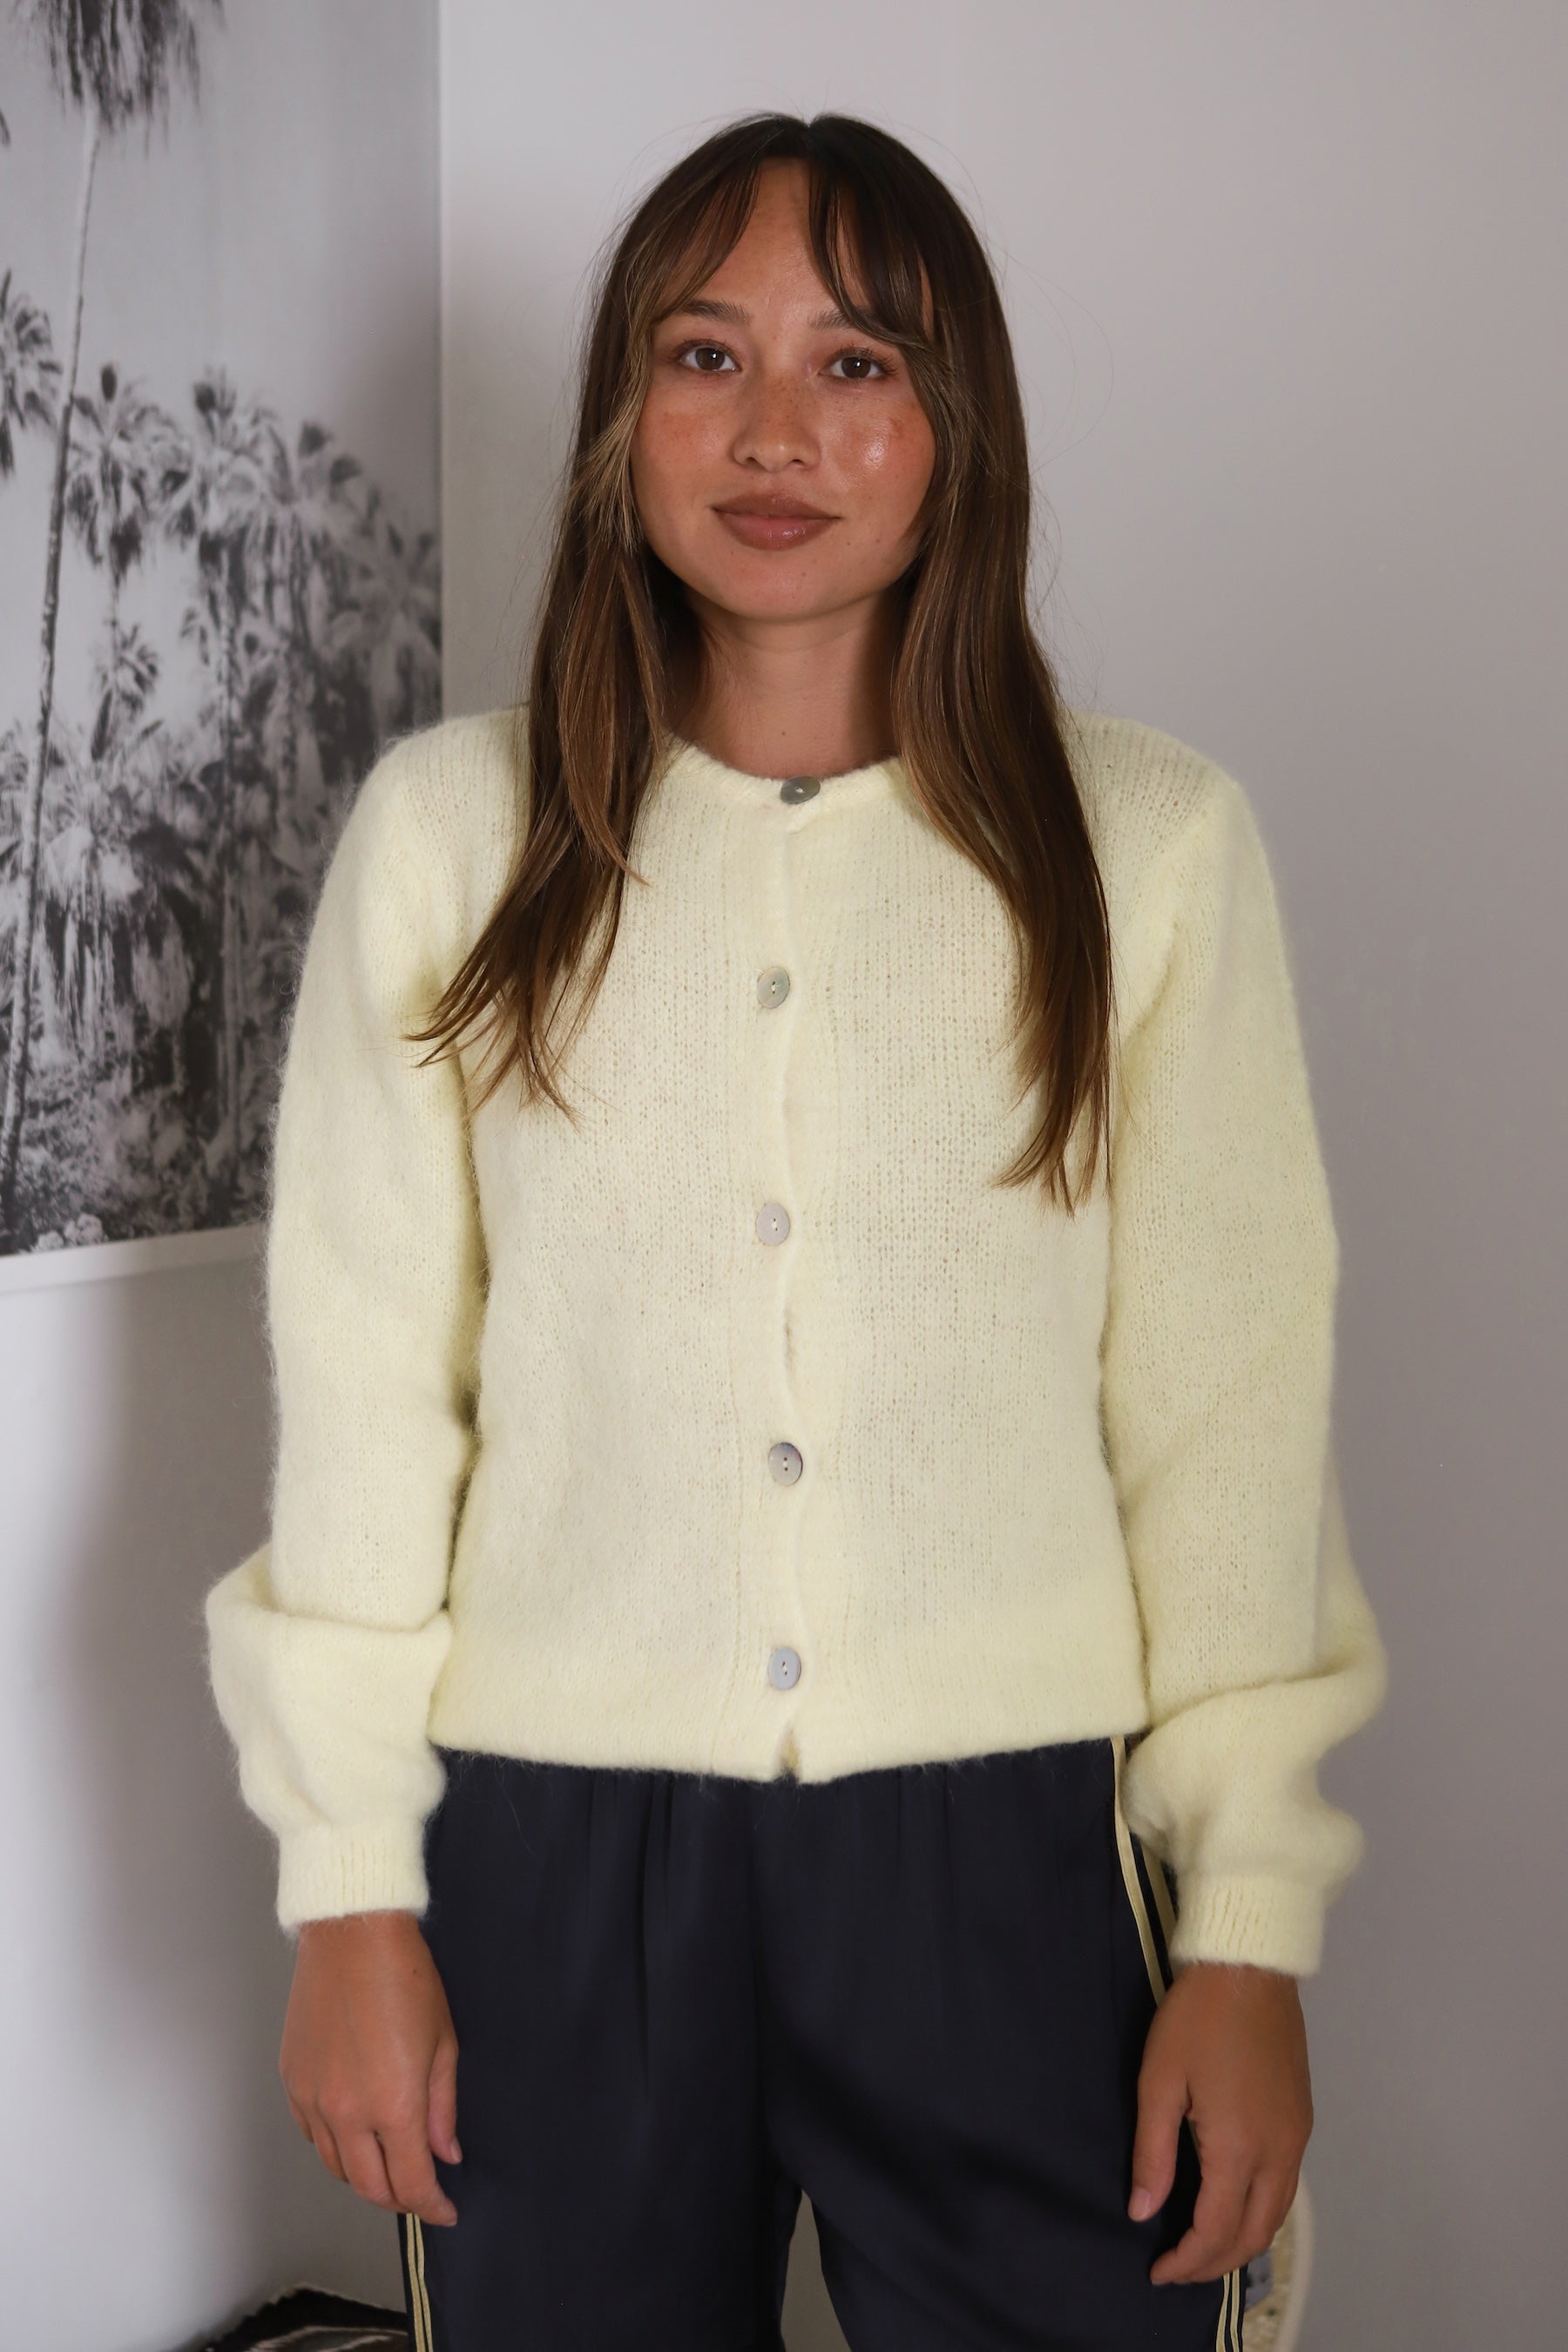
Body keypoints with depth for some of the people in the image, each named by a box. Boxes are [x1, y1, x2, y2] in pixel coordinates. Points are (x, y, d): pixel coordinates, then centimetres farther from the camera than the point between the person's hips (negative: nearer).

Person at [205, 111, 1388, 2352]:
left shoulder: (1152, 841, -1)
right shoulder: (447, 827, 1)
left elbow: (1233, 1405, -1)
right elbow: (360, 1376, 3)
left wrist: (1252, 1925, -3)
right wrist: (348, 1883, 2)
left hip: (1010, 1839, 0)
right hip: (554, 1847, 1)